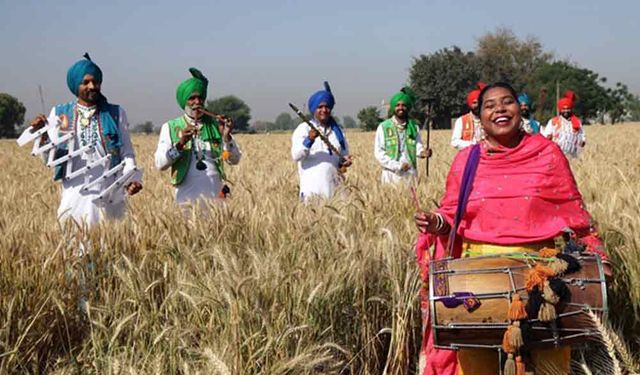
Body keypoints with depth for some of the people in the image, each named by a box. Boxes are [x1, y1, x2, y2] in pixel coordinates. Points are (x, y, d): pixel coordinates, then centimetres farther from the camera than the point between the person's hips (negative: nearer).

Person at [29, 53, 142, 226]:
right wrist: (42, 135, -12)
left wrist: (131, 178, -12)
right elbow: (50, 159, 5)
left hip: (109, 198, 0)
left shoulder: (115, 113, 6)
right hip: (74, 197, 0)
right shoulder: (60, 114, 6)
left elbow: (127, 153, 6)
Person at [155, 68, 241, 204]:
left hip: (216, 198, 2)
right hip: (187, 199, -2)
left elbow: (234, 160, 8)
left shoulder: (215, 125, 12)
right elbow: (160, 164, -5)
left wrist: (226, 136, -8)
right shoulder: (170, 127, 6)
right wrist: (180, 144, -18)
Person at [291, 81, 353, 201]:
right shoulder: (303, 129, 3)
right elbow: (296, 156, -8)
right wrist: (309, 140, -24)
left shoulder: (337, 130, 16)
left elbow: (344, 155, 23)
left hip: (334, 187, 4)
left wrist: (345, 162, 0)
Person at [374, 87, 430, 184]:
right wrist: (397, 166, -13)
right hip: (392, 174, -2)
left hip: (410, 173, 2)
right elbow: (379, 153, -3)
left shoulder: (414, 127, 11)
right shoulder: (383, 127, 2)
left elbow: (418, 145, 7)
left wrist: (422, 152, -18)